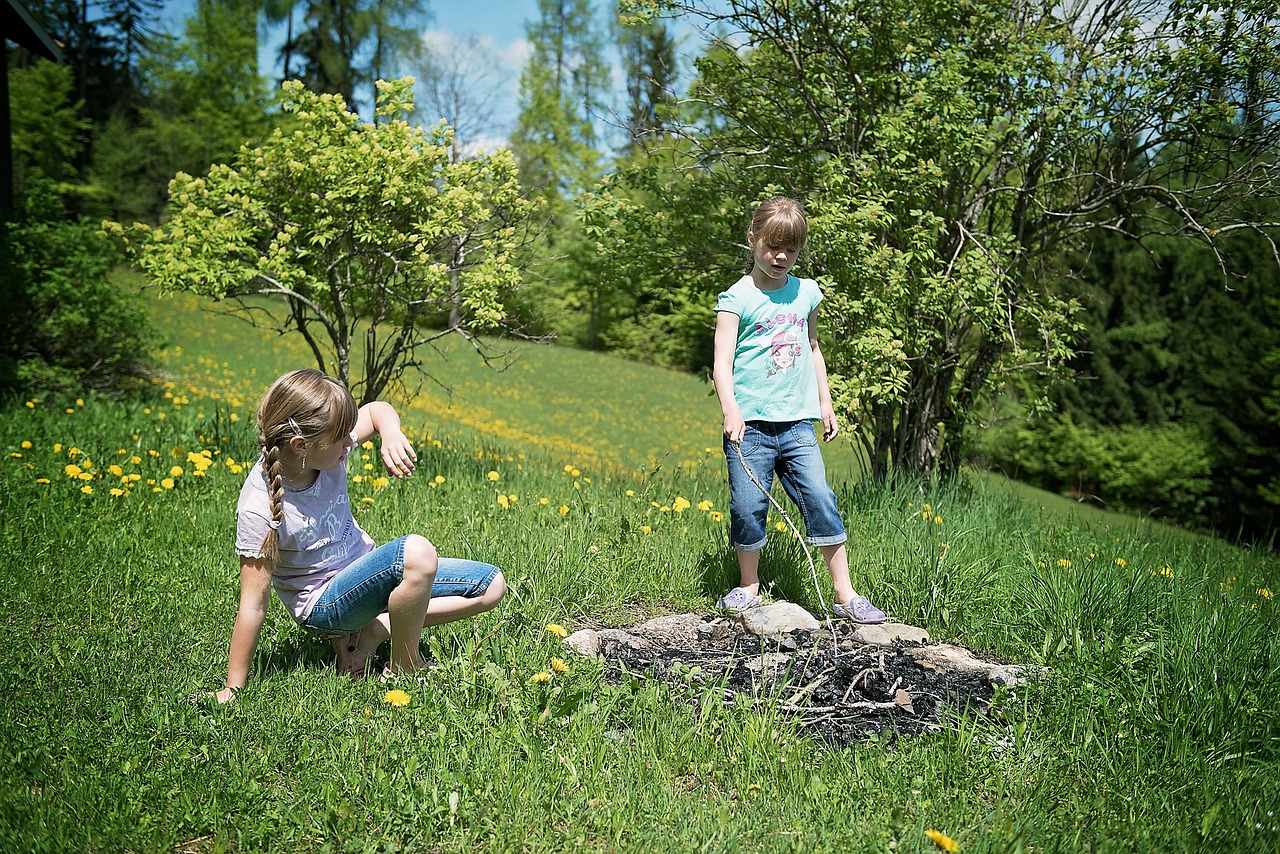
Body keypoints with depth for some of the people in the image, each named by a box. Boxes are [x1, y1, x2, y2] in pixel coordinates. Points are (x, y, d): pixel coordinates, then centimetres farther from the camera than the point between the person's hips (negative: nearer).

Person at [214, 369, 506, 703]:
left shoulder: (327, 451, -12)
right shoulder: (258, 509, -27)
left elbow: (377, 410, 7)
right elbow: (253, 606, -21)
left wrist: (391, 434, -17)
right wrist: (233, 691, -14)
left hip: (367, 572, 7)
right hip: (324, 605, -7)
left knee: (491, 585, 0)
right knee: (415, 552, -37)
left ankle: (372, 630, -1)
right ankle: (403, 670, -13)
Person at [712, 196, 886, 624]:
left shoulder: (806, 292, 12)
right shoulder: (737, 298, -2)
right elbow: (722, 362, -9)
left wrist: (825, 402, 21)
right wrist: (730, 409, -23)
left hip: (797, 423, 3)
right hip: (750, 422, -3)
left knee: (821, 499, -4)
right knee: (748, 505, -4)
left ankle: (845, 594, 3)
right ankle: (748, 587, 17)